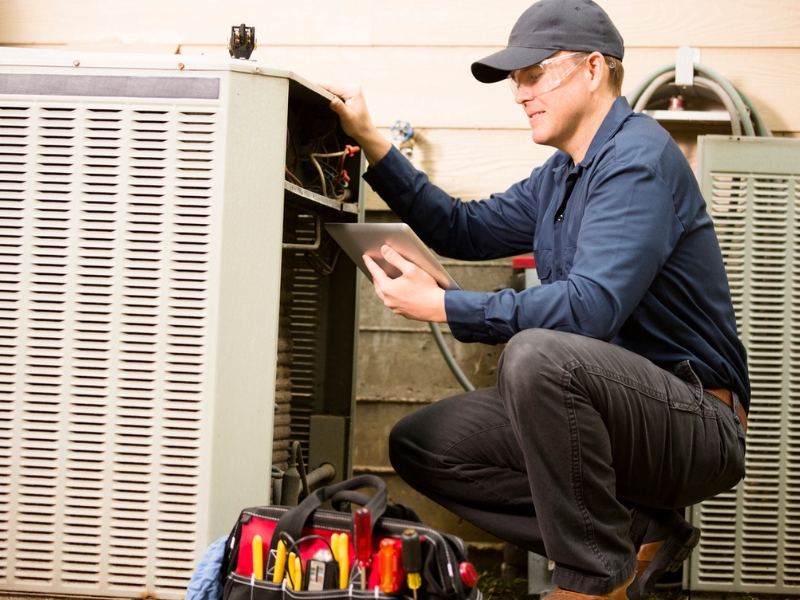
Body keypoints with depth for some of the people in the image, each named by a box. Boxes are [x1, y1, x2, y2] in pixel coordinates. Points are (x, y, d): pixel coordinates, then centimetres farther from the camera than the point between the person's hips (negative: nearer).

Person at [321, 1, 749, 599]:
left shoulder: (639, 157, -16)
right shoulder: (560, 176, 14)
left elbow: (593, 305, -29)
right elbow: (466, 230, 22)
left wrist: (441, 305, -25)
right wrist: (371, 140, 15)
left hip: (697, 422, -9)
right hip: (616, 411, 10)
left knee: (536, 354, -36)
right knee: (419, 444, 3)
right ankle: (634, 532, 0)